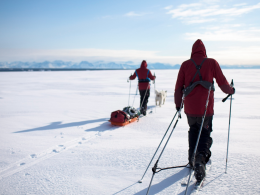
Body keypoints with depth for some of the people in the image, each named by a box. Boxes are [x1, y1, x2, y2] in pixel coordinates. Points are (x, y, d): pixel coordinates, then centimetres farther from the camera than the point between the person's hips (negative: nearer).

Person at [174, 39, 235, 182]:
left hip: (190, 107, 2)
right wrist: (231, 90, 26)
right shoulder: (212, 63, 2)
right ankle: (201, 157, -15)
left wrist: (178, 104, 16)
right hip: (206, 107, -1)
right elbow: (222, 83, 5)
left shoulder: (185, 64, 4)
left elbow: (178, 87, 5)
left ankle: (192, 159, 27)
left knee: (193, 131, 23)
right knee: (205, 133, 11)